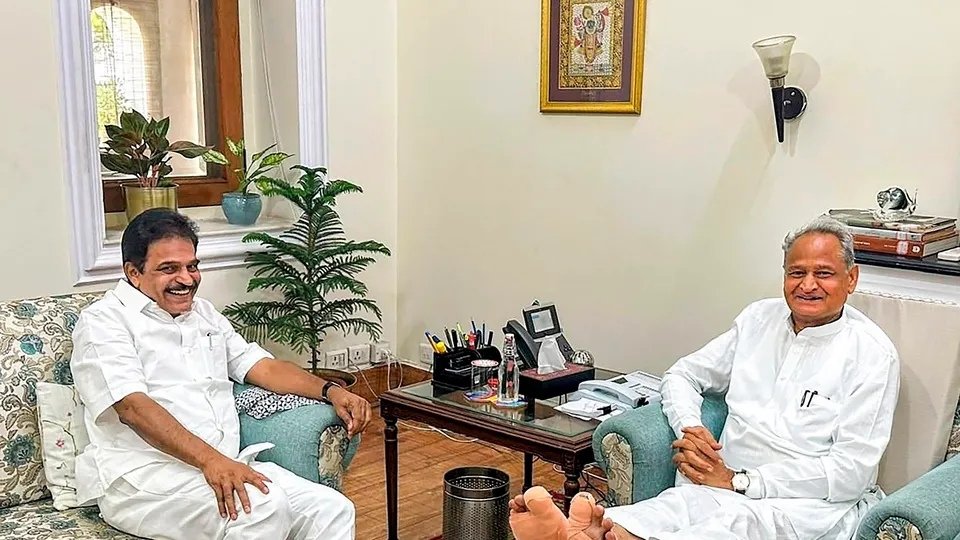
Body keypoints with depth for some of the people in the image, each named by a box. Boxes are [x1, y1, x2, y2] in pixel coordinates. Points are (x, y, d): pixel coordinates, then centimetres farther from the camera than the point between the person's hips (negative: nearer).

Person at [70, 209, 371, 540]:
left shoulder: (204, 314, 24)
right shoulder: (103, 321, 0)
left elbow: (263, 367, 20)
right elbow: (132, 405, -15)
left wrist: (331, 391, 2)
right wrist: (209, 459, -28)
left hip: (225, 467, 7)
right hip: (142, 477, -7)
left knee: (333, 511, -15)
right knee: (265, 507, -32)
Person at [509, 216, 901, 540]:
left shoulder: (872, 353, -2)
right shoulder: (761, 318, 15)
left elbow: (851, 471, -9)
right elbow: (682, 375, 19)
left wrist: (738, 481, -14)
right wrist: (688, 428, -5)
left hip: (814, 504, -4)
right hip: (728, 486, 4)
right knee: (680, 502, -33)